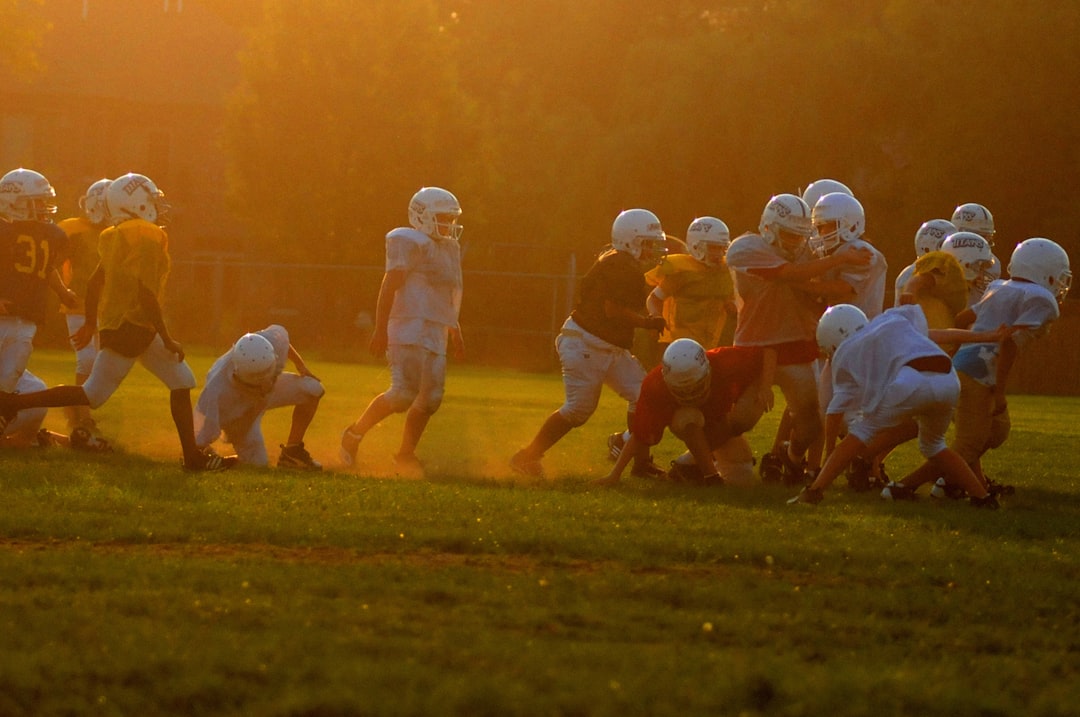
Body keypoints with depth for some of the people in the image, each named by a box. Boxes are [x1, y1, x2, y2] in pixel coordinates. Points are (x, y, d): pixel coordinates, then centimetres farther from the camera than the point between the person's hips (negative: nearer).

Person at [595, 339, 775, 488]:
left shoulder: (722, 362, -35)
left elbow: (767, 353, -23)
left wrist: (765, 386, -38)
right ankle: (710, 474, -25)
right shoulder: (655, 386, -34)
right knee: (688, 418, -40)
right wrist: (615, 474, -27)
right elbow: (639, 435, -25)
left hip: (722, 426, 3)